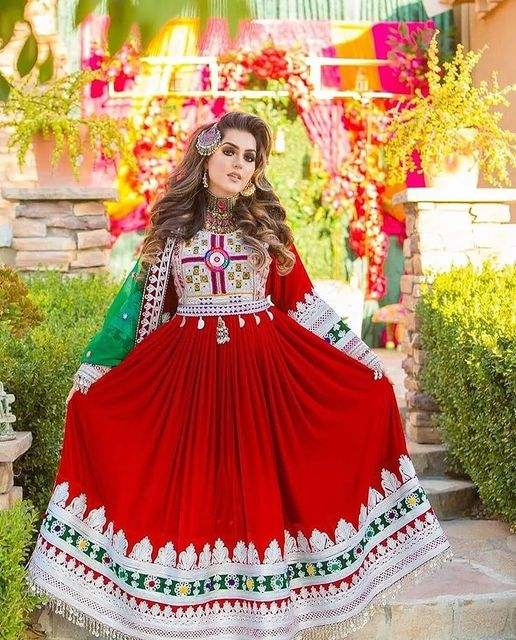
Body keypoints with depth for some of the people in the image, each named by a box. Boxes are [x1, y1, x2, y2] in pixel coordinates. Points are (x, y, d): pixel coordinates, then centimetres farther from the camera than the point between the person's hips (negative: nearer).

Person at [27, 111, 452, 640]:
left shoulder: (266, 222, 7)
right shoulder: (173, 223, 6)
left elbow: (302, 301, 8)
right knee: (191, 485, 4)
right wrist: (93, 371, 8)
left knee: (259, 484, 2)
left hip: (265, 368, 0)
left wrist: (362, 357, 5)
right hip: (187, 372, 0)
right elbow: (144, 304, 9)